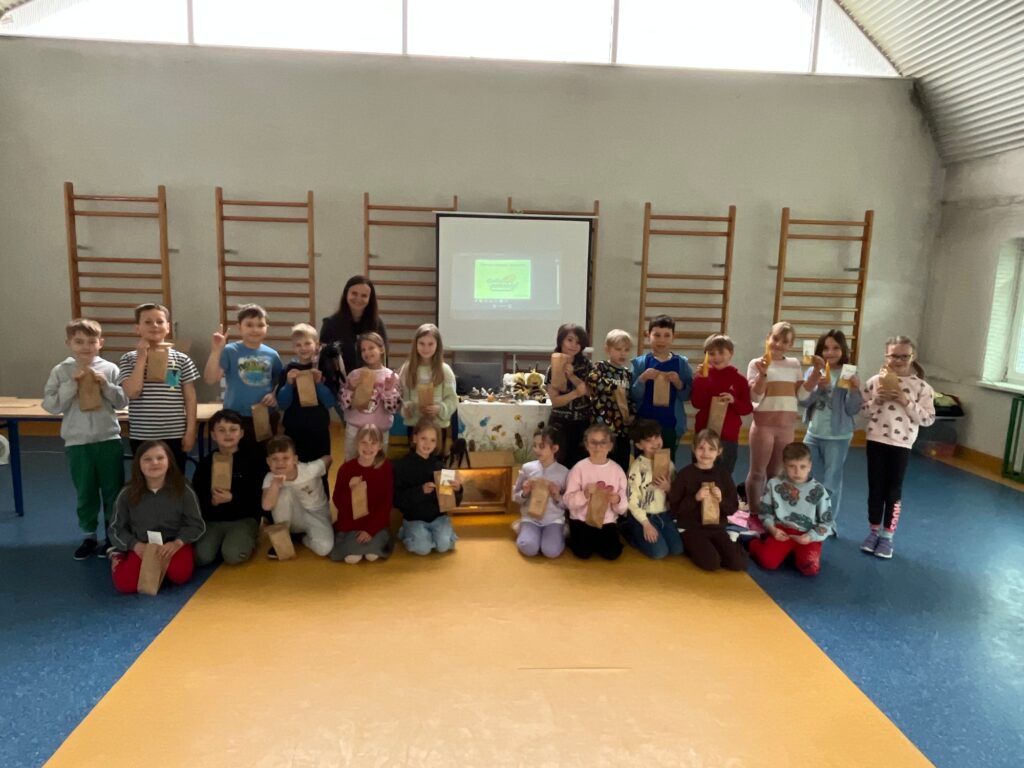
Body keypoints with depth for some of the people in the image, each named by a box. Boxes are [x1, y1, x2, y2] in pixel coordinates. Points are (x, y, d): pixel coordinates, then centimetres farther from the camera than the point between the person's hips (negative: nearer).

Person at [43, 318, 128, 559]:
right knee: (85, 493, 12)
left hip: (109, 440, 0)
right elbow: (50, 405, -7)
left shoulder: (110, 369, -2)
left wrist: (105, 385, -15)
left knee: (113, 490, 8)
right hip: (77, 442, 0)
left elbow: (123, 402, -1)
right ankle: (89, 536, 27)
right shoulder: (61, 371, -1)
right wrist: (72, 384, -15)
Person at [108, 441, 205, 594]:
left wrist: (177, 543, -21)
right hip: (142, 546, 1)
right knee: (125, 584, -19)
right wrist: (135, 545, -14)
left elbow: (196, 525, -5)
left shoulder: (183, 491, -10)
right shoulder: (127, 494, -7)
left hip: (174, 544, -1)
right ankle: (119, 555, 16)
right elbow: (117, 528, 3)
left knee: (180, 575, -29)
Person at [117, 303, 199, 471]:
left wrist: (190, 430, -3)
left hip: (175, 435, 0)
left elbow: (190, 398, 2)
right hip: (141, 435, 0)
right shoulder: (129, 359, 1)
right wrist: (142, 357, -10)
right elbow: (132, 392, -14)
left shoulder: (181, 359, 1)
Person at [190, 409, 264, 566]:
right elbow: (196, 496, 6)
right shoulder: (205, 462, 6)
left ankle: (247, 539, 8)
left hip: (244, 518, -3)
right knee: (201, 557, -20)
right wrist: (211, 501, -16)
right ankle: (221, 540, 12)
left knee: (233, 556, -26)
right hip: (212, 519, 3)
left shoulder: (253, 459, -4)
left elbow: (258, 496, -8)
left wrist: (233, 498, -23)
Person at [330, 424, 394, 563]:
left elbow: (386, 503, -6)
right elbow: (338, 504, -4)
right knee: (351, 556, -23)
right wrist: (350, 488, -24)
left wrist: (371, 529, -14)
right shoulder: (346, 468, -7)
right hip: (349, 525, 0)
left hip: (375, 524, 0)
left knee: (373, 550, -25)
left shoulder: (386, 467, -6)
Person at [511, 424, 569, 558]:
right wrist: (524, 493, -12)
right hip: (530, 518, 1)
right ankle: (525, 533, 7)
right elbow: (515, 497, 8)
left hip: (554, 519, -1)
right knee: (528, 548, -26)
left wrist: (558, 497, -16)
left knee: (552, 551, -25)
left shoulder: (563, 472, -3)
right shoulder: (527, 468, -1)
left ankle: (559, 534, 7)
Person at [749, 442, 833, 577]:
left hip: (808, 535, 0)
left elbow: (826, 523, 2)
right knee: (768, 562, -22)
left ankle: (796, 552, 11)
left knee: (810, 568, -24)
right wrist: (772, 529, -11)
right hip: (782, 531, 0)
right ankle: (755, 544, 13)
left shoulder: (818, 491, -3)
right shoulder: (774, 484, -2)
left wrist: (810, 537, -14)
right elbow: (766, 512, 7)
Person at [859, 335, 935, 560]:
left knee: (894, 490, 7)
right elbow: (861, 410, 3)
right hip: (876, 441, 1)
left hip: (901, 444, -1)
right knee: (875, 488, 10)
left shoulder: (921, 386, -4)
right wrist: (877, 399, -13)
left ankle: (887, 536, 19)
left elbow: (928, 419, -7)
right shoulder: (875, 381, -1)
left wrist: (906, 401, -17)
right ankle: (873, 531, 24)